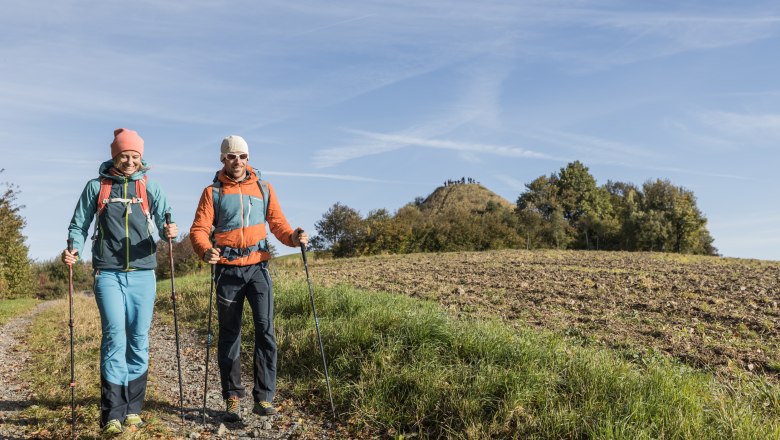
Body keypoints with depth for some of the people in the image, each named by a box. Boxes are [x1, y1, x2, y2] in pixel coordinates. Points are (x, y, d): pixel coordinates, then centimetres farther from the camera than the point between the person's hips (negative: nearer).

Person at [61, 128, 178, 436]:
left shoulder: (149, 187, 10)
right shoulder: (96, 187, 9)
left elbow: (164, 220, 4)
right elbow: (79, 225, 11)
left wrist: (169, 231, -20)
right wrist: (73, 249, -8)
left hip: (142, 274, 1)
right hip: (108, 274, -1)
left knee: (139, 338, 3)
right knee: (114, 335, -12)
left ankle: (133, 409, 14)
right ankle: (112, 414, -8)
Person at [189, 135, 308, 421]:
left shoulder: (264, 189, 12)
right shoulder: (213, 191, 7)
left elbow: (277, 222, 7)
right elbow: (199, 229, -2)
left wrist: (292, 237, -15)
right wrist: (205, 250, -24)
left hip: (258, 267, 0)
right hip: (228, 269, 0)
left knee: (265, 328, -11)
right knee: (229, 335, 6)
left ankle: (263, 397, -4)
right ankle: (232, 399, 16)